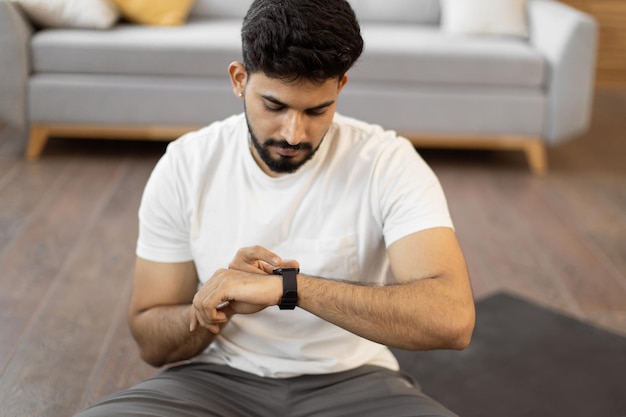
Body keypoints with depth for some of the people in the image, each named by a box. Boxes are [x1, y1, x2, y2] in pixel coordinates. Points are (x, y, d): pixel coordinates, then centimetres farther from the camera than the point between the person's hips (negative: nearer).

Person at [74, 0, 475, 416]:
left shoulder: (389, 163, -12)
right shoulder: (184, 167, -5)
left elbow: (452, 317, -27)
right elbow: (152, 342, 0)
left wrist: (287, 286, -33)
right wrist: (221, 302, -22)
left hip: (350, 380, 1)